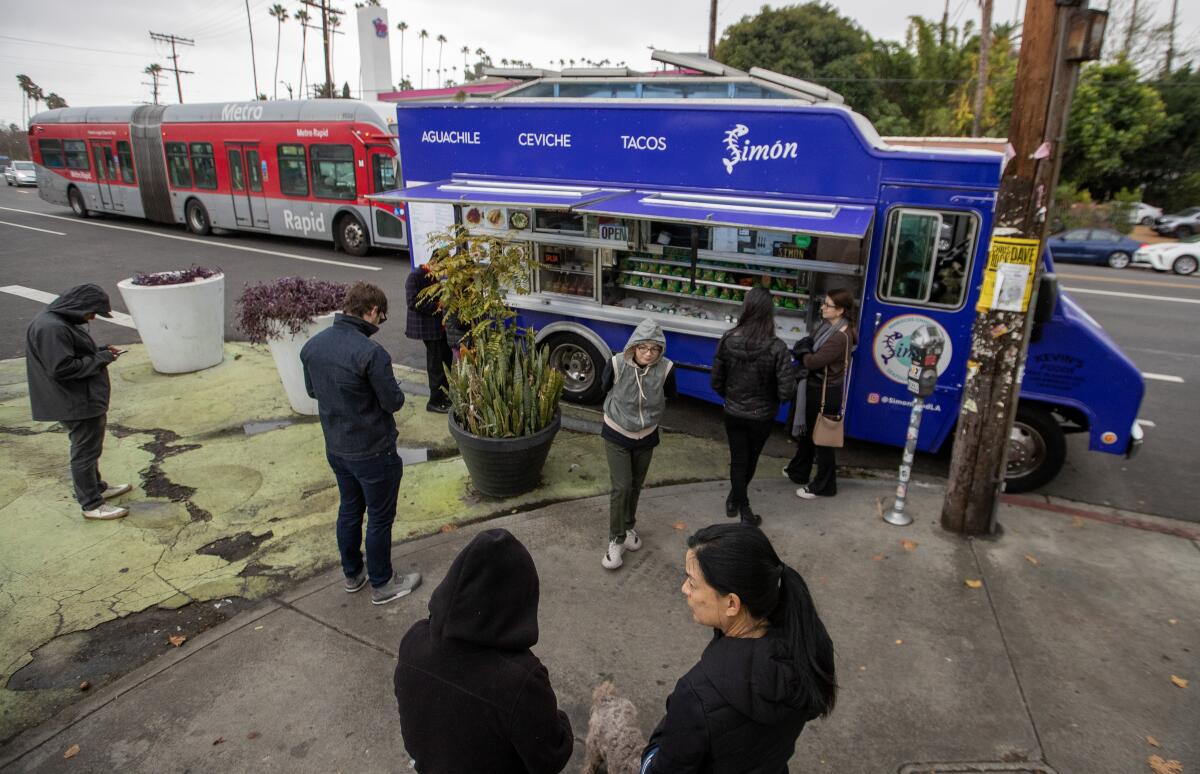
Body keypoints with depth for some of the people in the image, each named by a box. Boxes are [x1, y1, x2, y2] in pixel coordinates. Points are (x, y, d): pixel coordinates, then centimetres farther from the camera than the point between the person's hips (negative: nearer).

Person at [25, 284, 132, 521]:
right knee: (85, 452, 0)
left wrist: (100, 351, 5)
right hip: (77, 403, -11)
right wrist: (99, 359, -18)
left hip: (87, 399, 11)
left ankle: (97, 487, 39)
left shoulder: (61, 322, 9)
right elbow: (61, 368, -26)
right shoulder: (52, 328, -24)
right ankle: (91, 505, 11)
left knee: (90, 448, 23)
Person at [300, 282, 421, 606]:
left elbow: (312, 390, 11)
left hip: (335, 448, 7)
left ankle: (352, 574, 40)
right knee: (380, 518, 10)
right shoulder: (370, 353, -27)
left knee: (349, 509, 23)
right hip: (373, 452, -7)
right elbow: (394, 402, -19)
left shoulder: (312, 346, -3)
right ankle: (382, 584, 26)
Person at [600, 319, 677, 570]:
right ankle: (616, 539, 11)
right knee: (621, 487, -5)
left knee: (636, 485, 18)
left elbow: (670, 396, 1)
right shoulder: (617, 364, -25)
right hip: (617, 435, -2)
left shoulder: (666, 369, -22)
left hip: (646, 436, 2)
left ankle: (629, 527, 41)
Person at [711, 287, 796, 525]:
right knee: (750, 461, 23)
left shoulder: (728, 340, -15)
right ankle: (736, 500, 42)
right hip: (761, 416, -1)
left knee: (738, 461, 18)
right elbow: (785, 391, -22)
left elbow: (716, 381, -5)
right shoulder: (776, 347, -23)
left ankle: (742, 508, 30)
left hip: (733, 413, 1)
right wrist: (772, 400, 0)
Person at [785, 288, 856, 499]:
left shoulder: (840, 337, -27)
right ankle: (798, 471, 42)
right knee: (807, 431, 23)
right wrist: (806, 351, -9)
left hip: (825, 392, -10)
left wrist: (804, 353, -7)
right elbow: (811, 343, 11)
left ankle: (823, 486, 20)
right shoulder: (829, 325, 3)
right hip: (815, 386, 10)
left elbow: (813, 361, -26)